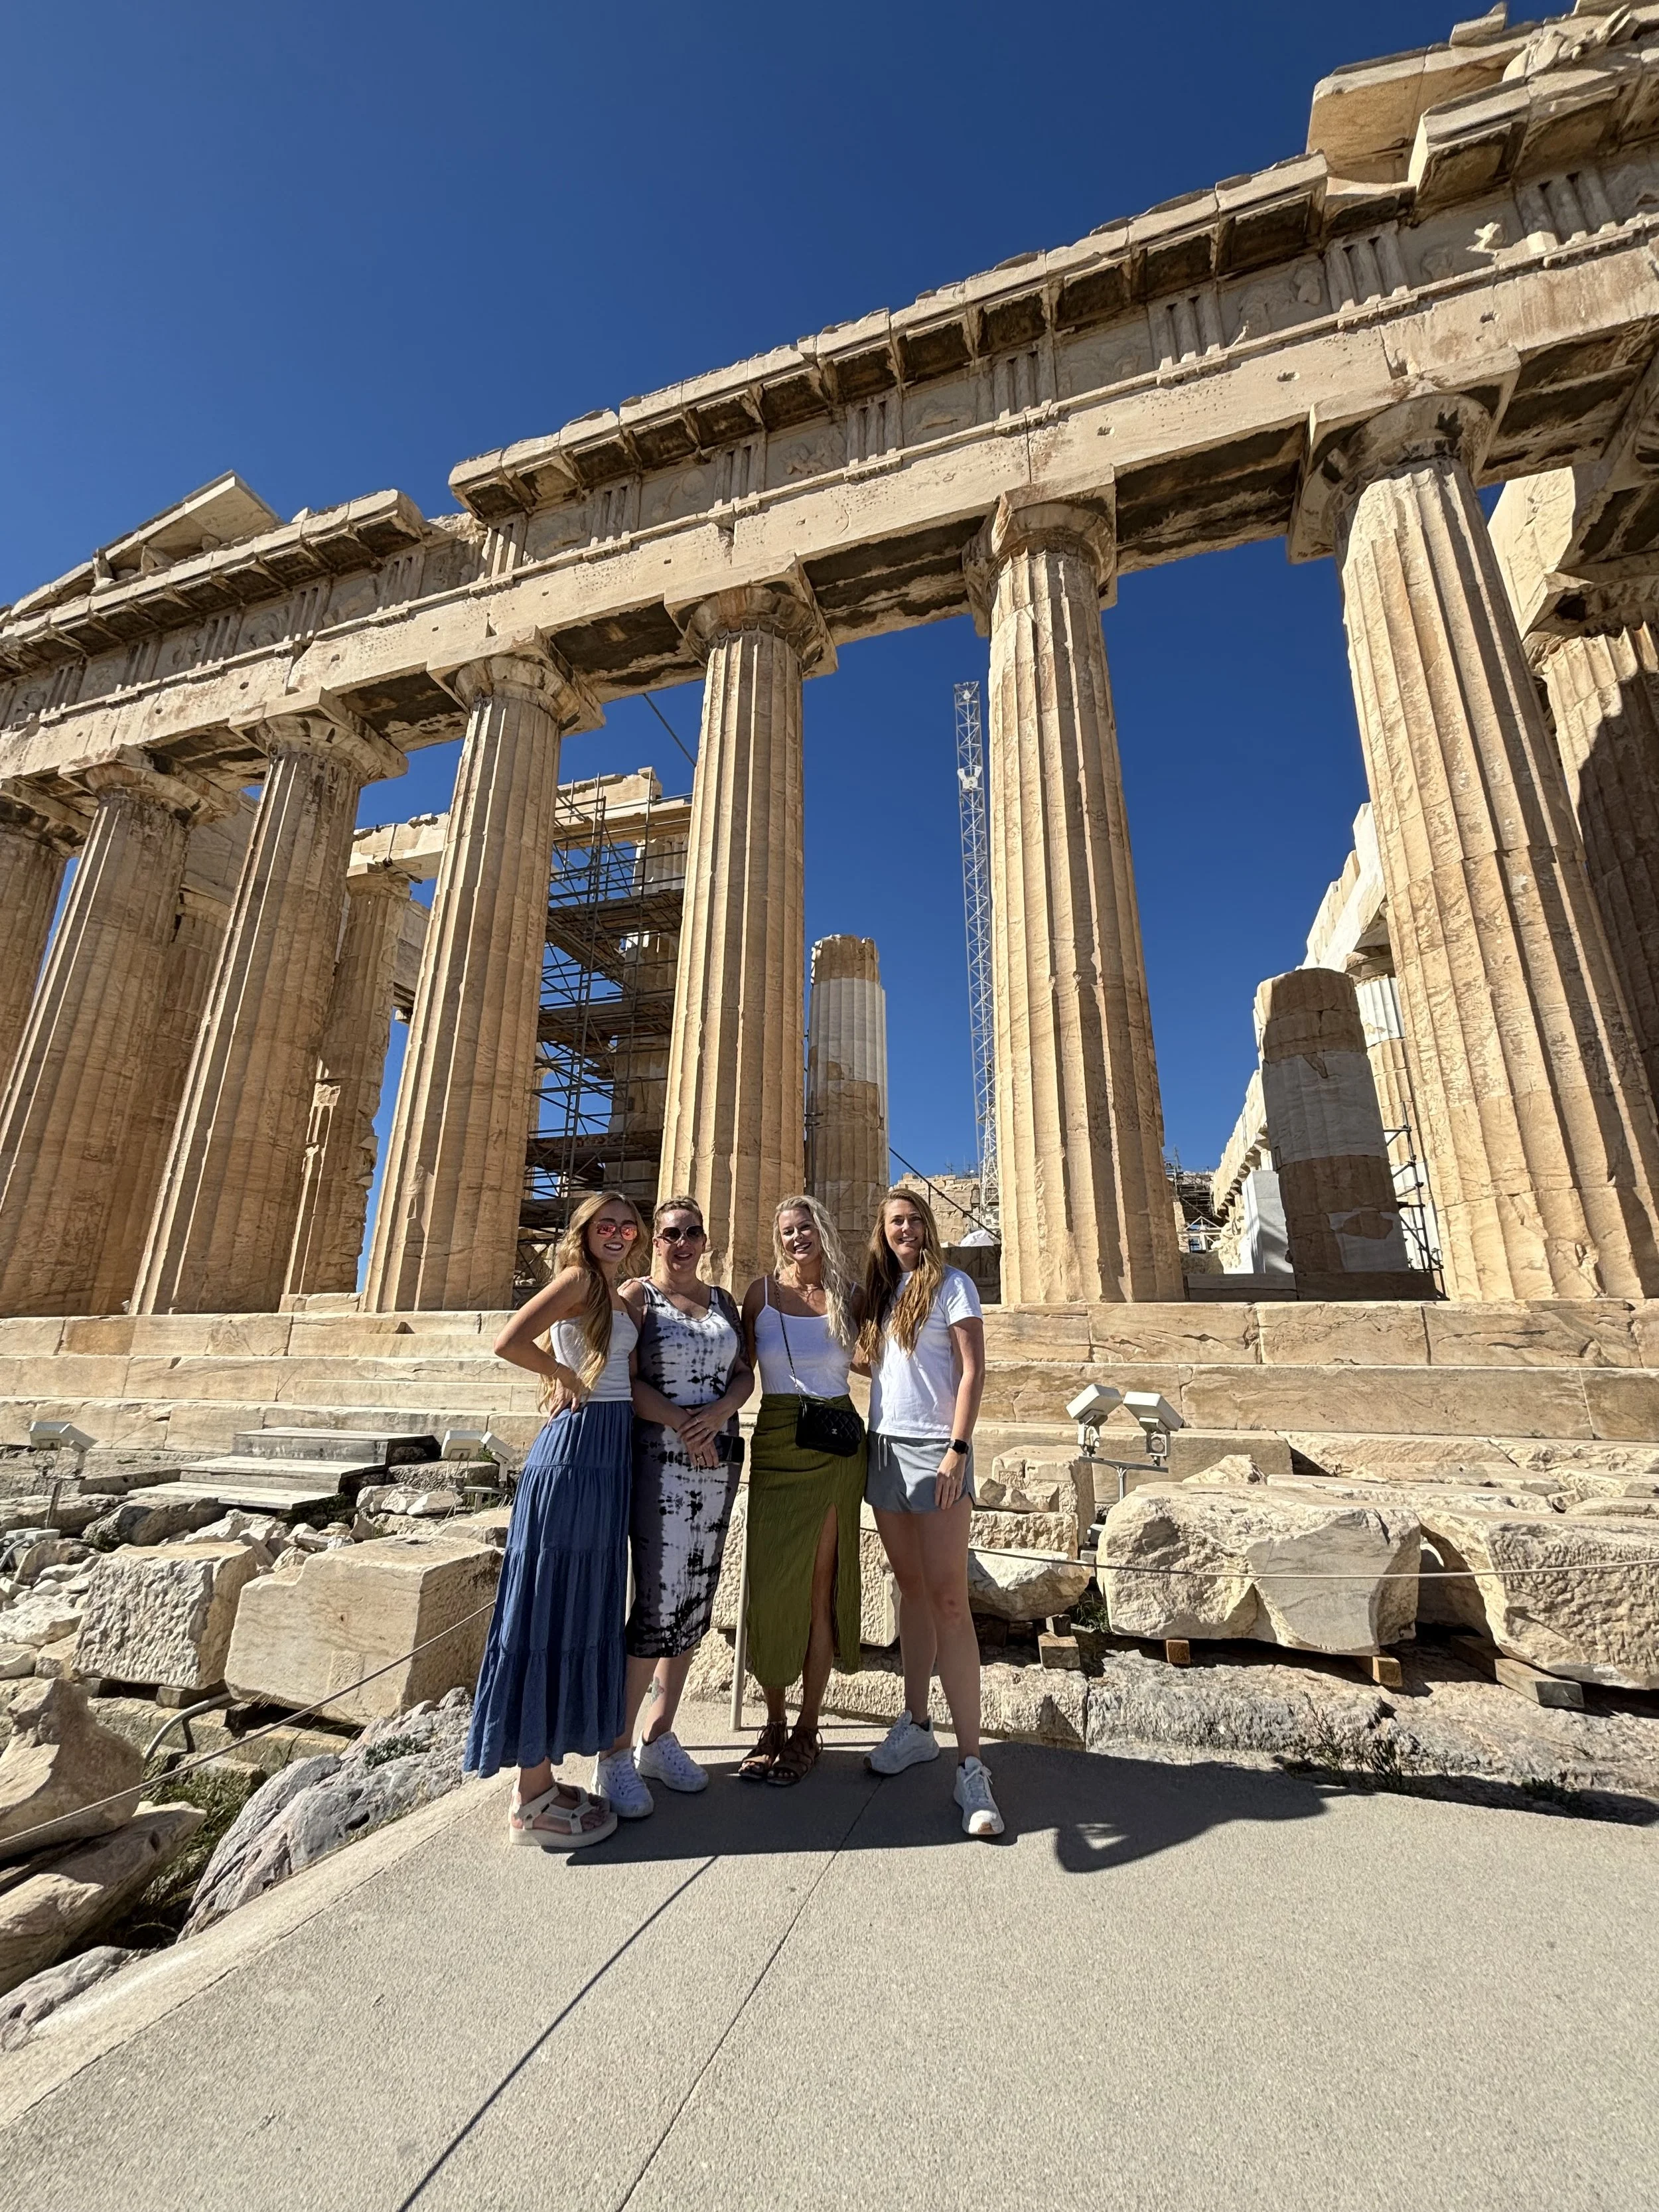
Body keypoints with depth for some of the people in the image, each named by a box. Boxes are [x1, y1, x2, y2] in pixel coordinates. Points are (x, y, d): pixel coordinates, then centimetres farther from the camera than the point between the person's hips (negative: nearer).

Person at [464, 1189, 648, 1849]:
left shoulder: (621, 1297, 15)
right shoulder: (578, 1278, -9)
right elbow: (509, 1343, -22)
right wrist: (569, 1379, -9)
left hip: (611, 1452, 9)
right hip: (572, 1451, -9)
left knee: (587, 1610, 14)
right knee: (552, 1610, 1)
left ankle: (545, 1778, 28)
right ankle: (532, 1802, 14)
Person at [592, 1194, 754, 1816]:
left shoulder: (723, 1300, 12)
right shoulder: (635, 1296, -3)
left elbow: (744, 1374, 8)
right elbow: (625, 1381, -10)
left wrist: (717, 1412, -11)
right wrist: (680, 1423, -19)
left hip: (718, 1463, 6)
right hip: (658, 1462, -5)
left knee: (695, 1602, 11)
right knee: (659, 1603, -6)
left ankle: (660, 1739, 28)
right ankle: (616, 1754, 12)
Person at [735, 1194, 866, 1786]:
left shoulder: (848, 1297, 2)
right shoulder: (762, 1292, -1)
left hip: (836, 1448, 0)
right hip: (776, 1447, 0)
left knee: (820, 1586, 6)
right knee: (772, 1584, 5)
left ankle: (808, 1731, 22)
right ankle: (774, 1724, 25)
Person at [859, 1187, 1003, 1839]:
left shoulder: (950, 1284, -4)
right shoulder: (879, 1291, 13)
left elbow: (972, 1369, -9)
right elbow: (871, 1364, 14)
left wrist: (957, 1450, -15)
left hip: (933, 1451, -5)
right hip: (883, 1448, 6)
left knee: (947, 1600, -6)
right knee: (911, 1590, 15)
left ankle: (970, 1765, 2)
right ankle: (916, 1726, 27)